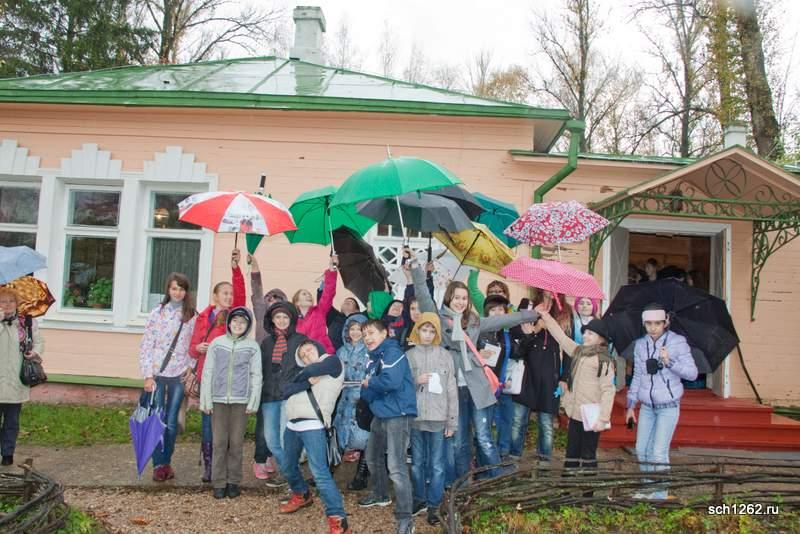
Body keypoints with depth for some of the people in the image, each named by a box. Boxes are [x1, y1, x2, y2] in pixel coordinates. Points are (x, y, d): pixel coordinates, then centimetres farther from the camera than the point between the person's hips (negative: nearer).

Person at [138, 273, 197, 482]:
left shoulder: (193, 316, 3)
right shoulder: (157, 313, -1)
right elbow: (146, 345, -2)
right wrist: (147, 375, -7)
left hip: (179, 376, 1)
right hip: (157, 374, -1)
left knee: (171, 422, 7)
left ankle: (167, 462, 20)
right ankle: (158, 464, 12)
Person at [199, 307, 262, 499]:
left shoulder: (253, 346, 3)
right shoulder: (216, 343, 5)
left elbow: (256, 376, 2)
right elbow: (208, 372, 5)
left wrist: (253, 402, -4)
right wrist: (206, 400, 1)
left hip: (241, 401, -1)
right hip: (219, 400, 1)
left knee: (236, 442, 4)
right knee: (219, 443, 3)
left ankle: (233, 482, 15)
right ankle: (219, 483, 11)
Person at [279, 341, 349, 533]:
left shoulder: (332, 362, 4)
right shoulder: (304, 371, 21)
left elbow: (313, 370, -14)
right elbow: (286, 391, 4)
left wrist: (302, 375, 8)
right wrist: (308, 382, -9)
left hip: (312, 426, -8)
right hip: (292, 425, 8)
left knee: (320, 472, -15)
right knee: (288, 466, 22)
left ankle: (337, 518, -13)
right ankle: (302, 495, 47)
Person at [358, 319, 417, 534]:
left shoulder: (392, 352, -14)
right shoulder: (373, 358, 12)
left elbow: (391, 381, -30)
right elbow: (367, 393, 10)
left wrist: (369, 383, -13)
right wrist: (367, 389, -13)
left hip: (397, 415, -10)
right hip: (380, 415, 10)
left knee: (396, 467, -15)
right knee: (373, 458, 25)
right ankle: (380, 494, 48)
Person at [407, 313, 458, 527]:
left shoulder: (445, 355, 1)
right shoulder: (409, 355, 4)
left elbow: (452, 390, 1)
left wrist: (452, 421, -1)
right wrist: (415, 381, -15)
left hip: (438, 418, -1)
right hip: (415, 417, 1)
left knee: (437, 465, 4)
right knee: (417, 462, 13)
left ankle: (433, 505, 16)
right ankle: (419, 500, 29)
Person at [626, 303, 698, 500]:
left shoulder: (678, 342, -9)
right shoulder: (640, 345, 3)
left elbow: (692, 373, -12)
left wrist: (670, 362, -27)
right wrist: (631, 405, 12)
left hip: (669, 406, -5)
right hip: (647, 406, 5)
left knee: (659, 452, -10)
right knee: (641, 450, 8)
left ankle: (660, 495, 4)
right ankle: (648, 489, 27)